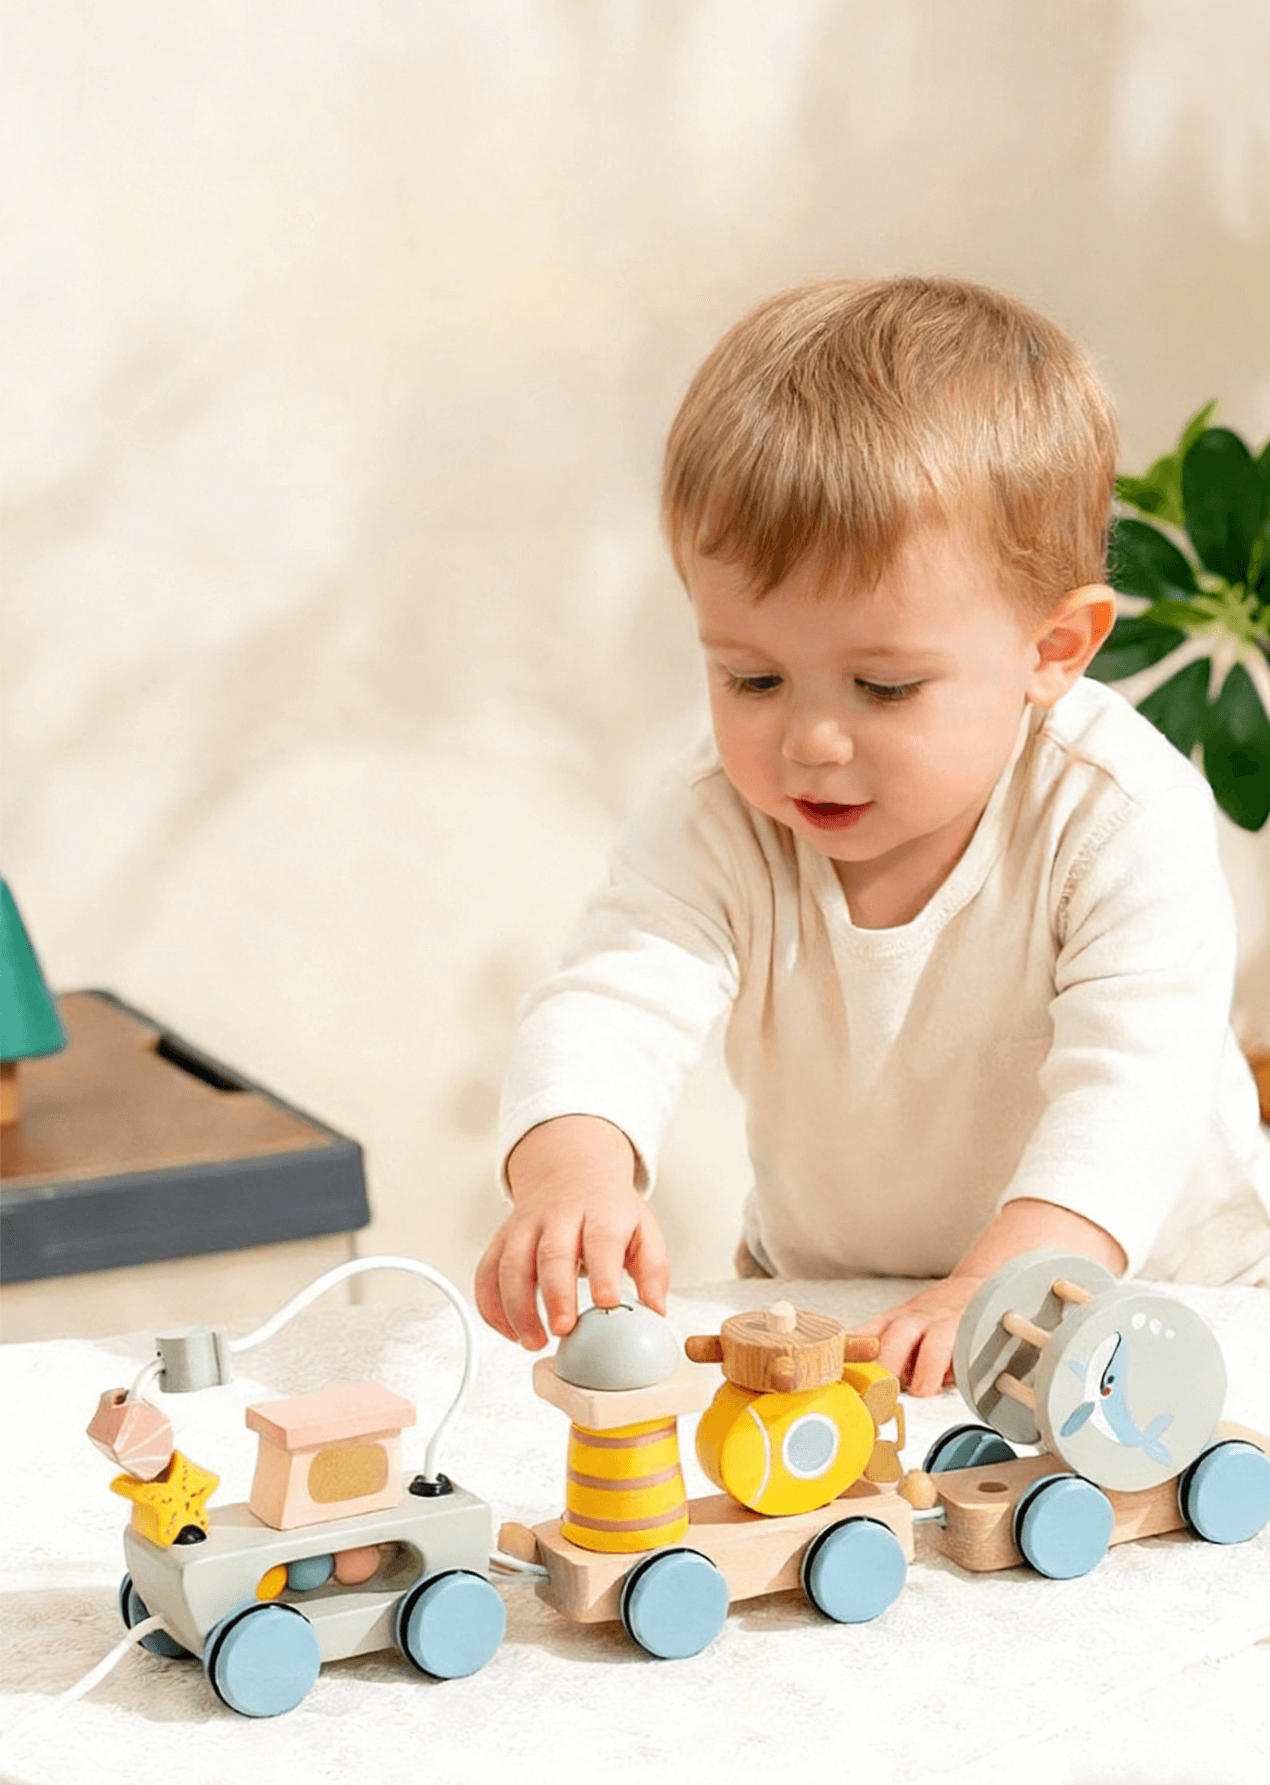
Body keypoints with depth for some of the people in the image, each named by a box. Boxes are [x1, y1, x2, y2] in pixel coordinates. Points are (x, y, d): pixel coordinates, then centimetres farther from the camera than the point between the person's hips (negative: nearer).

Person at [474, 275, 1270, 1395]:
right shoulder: (719, 829, -14)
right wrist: (571, 1170, -51)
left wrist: (1003, 1286, -48)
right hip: (826, 1295, 2)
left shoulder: (1123, 816, -22)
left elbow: (1130, 1085, -31)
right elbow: (611, 1000, -28)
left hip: (1147, 1289, -1)